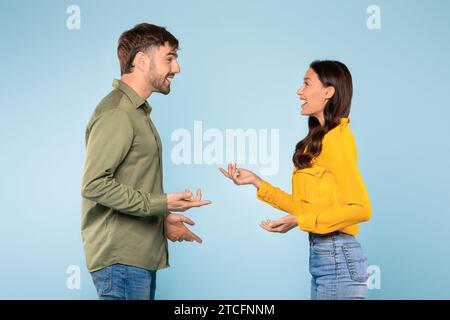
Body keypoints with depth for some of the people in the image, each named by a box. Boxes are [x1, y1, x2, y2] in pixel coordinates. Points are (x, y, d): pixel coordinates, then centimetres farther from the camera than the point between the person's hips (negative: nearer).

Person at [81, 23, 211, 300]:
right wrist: (161, 203, -21)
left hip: (141, 256, 9)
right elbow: (94, 185, -21)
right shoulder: (116, 112, -13)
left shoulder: (137, 111, 17)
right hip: (121, 258, -9)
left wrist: (164, 219, 12)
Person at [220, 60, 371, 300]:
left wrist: (299, 221, -19)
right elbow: (304, 206, 11)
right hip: (324, 255, 8)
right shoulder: (319, 139, 11)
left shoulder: (335, 138, -15)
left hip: (338, 259, -8)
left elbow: (360, 208, -18)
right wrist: (256, 182, 11)